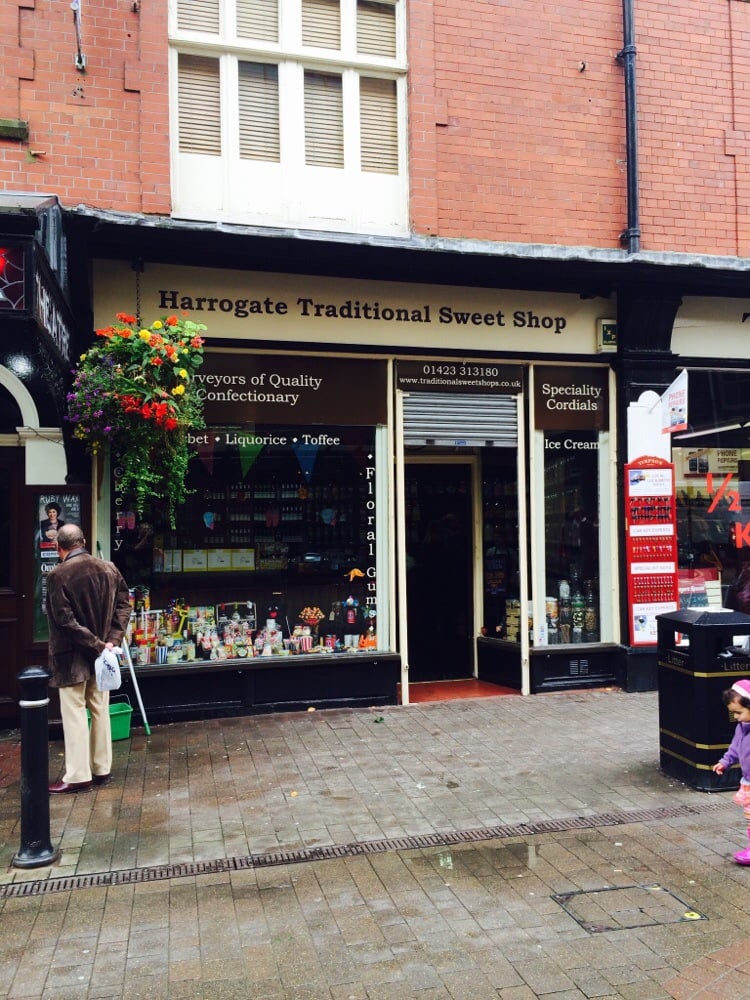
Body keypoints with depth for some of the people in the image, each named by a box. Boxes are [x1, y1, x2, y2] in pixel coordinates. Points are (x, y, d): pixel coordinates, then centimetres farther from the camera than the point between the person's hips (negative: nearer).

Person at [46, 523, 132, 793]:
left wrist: (97, 645, -16)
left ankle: (77, 775, 7)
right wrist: (111, 639, -6)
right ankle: (101, 769, 21)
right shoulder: (109, 570, 0)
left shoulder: (58, 576, -15)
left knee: (74, 713, 3)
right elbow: (123, 606, -1)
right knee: (100, 710, 13)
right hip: (101, 657, 5)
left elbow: (65, 620, -19)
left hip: (71, 656, -5)